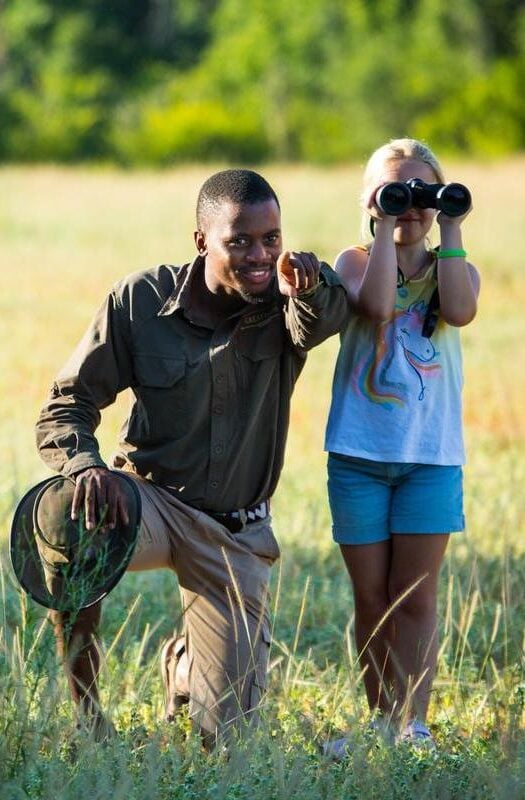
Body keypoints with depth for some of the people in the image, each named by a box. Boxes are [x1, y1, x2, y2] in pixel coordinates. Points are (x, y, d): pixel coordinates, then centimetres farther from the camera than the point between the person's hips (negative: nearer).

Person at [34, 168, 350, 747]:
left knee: (224, 731, 0)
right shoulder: (140, 300, -12)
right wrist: (86, 465, -31)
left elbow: (329, 314, -34)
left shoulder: (287, 307, -10)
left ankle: (183, 663, 40)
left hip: (236, 535, 2)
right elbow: (65, 407, -10)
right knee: (75, 523, -39)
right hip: (150, 498, -1)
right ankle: (84, 711, -17)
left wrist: (311, 285, -58)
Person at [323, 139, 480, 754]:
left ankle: (413, 726, -4)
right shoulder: (355, 262, 1)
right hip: (359, 453, 0)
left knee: (415, 597, -2)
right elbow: (377, 305, -22)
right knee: (371, 598, 6)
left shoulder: (453, 269, 5)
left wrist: (450, 231, -12)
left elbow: (460, 311, -19)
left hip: (431, 456, 0)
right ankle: (380, 721, 15)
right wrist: (384, 229, -14)